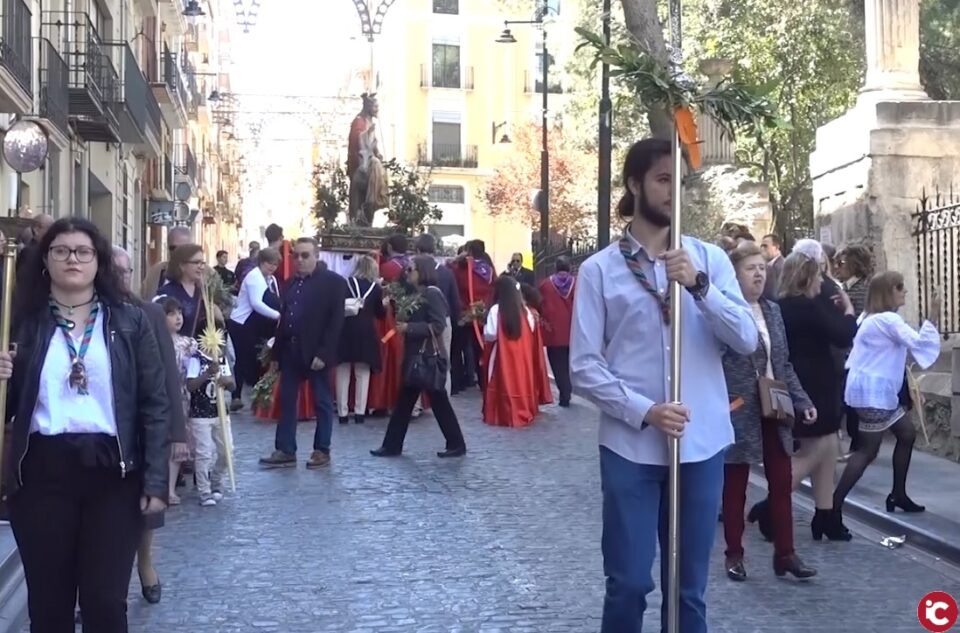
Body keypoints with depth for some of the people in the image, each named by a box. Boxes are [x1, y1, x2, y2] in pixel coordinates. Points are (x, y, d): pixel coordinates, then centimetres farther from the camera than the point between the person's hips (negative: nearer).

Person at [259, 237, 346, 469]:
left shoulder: (333, 281, -7)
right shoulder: (291, 283, 14)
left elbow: (336, 320, -13)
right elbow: (284, 316, 14)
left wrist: (323, 353, -20)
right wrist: (277, 351, 9)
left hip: (316, 352, -6)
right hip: (290, 350, 6)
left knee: (321, 402, 5)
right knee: (286, 401, 7)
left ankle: (322, 450, 14)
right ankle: (285, 451, 13)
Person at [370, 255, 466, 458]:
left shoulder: (432, 293, -13)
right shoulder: (417, 294, 13)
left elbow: (438, 326, -20)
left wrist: (409, 328, -21)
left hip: (429, 357, -9)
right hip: (416, 355, 9)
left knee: (439, 401, -2)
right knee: (404, 401, 10)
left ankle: (457, 445, 8)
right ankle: (392, 445, 14)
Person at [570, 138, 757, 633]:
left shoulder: (710, 259, 5)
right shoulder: (599, 269, -2)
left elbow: (746, 340, -4)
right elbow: (584, 367, -4)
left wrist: (700, 285, -17)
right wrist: (644, 411, -16)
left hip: (701, 444, 2)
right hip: (630, 447, -2)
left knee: (689, 588, 11)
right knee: (629, 583, 3)